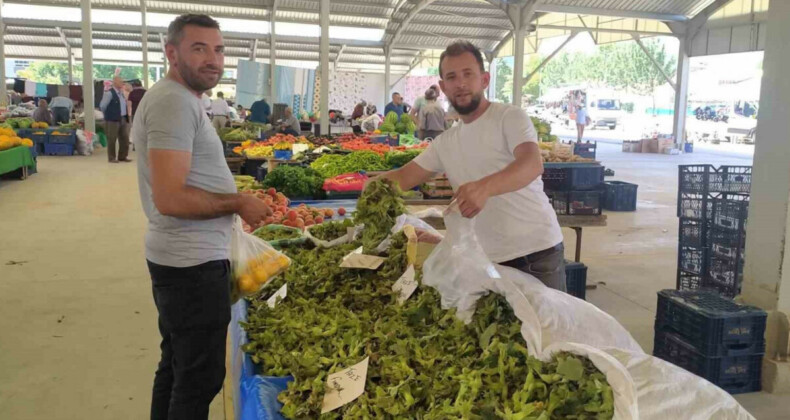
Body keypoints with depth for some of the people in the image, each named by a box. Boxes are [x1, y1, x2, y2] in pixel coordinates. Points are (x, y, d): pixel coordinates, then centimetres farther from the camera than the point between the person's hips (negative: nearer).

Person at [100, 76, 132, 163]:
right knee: (112, 139, 0)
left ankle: (122, 156, 19)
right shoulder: (109, 93, -12)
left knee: (125, 138, 9)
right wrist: (109, 114, 0)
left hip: (122, 119, 8)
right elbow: (102, 106, -12)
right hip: (113, 120, -8)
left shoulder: (121, 93, 12)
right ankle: (112, 158, 9)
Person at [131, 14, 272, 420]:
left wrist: (232, 203, 12)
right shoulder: (175, 101, -18)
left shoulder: (179, 98, 14)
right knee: (199, 379, 2)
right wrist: (239, 202, -15)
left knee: (176, 367, 22)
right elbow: (170, 199, -27)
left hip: (184, 259, 11)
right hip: (193, 264, -11)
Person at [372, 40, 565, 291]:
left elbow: (532, 164, -26)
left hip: (537, 253, -5)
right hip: (488, 260, 5)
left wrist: (485, 187, -46)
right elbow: (405, 176, 13)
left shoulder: (509, 117, -9)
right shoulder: (445, 143, 11)